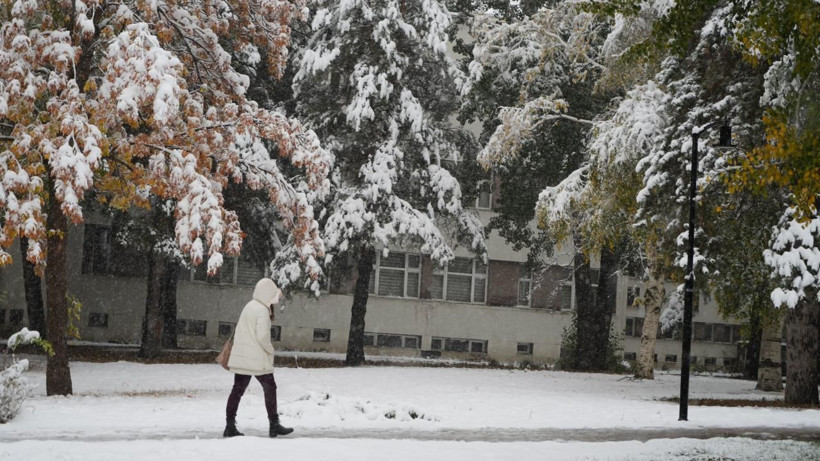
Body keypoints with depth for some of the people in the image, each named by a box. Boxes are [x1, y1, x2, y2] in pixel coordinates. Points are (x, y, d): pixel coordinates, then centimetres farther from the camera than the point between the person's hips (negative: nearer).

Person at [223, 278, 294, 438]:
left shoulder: (249, 306, 12)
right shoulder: (262, 310, -14)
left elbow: (240, 332, 14)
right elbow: (262, 336, -20)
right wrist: (270, 350, -5)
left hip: (240, 358, 8)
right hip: (257, 359, -8)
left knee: (237, 389, 6)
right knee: (270, 388, 4)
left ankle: (230, 426, 4)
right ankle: (274, 426, 9)